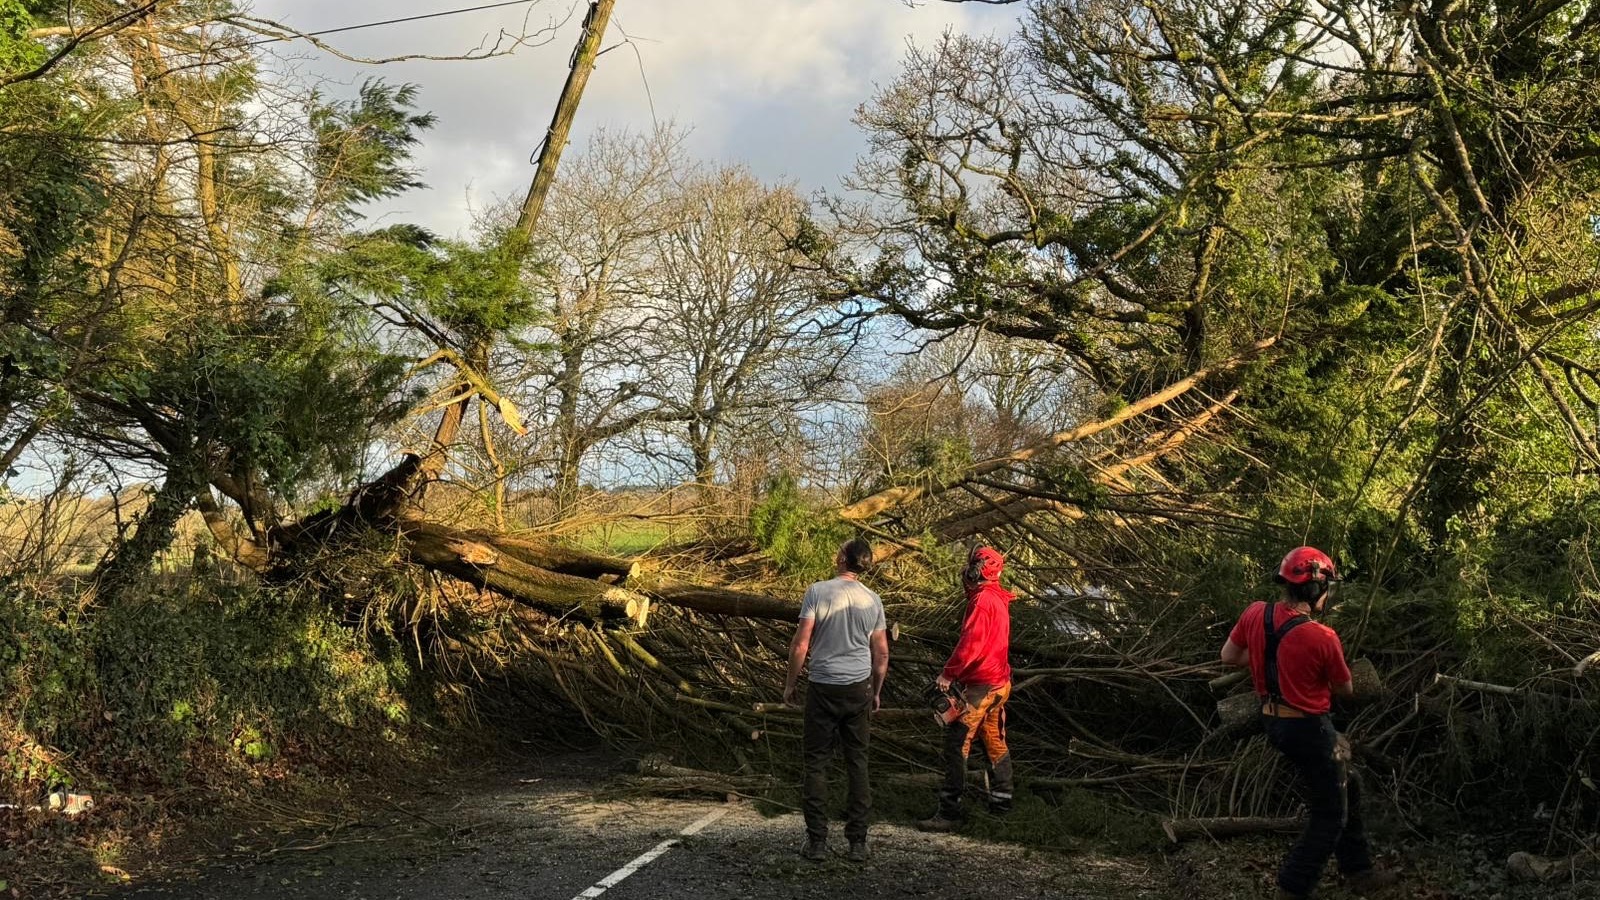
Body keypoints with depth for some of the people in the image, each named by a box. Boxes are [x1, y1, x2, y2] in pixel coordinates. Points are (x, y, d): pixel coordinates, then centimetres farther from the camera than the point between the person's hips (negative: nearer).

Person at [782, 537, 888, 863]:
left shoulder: (818, 592, -9)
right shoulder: (872, 601, 2)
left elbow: (801, 644, -10)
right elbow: (882, 654, 7)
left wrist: (790, 683, 3)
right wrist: (876, 692, 20)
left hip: (823, 688, -3)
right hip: (859, 689, 3)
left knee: (817, 763, 6)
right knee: (858, 764, 10)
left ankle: (817, 842, 6)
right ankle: (858, 842, 13)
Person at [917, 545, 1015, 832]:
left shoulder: (983, 600, -18)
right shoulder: (998, 598, 13)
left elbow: (970, 643, -26)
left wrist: (948, 674, -19)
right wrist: (957, 672, 19)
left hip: (980, 686, -10)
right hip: (999, 682, 10)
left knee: (956, 744, -9)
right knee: (995, 742, 19)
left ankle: (949, 812, -10)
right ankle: (1001, 801, 28)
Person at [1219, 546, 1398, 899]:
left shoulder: (1254, 615, -8)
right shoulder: (1322, 638, -24)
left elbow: (1228, 657, 6)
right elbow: (1344, 689, -6)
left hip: (1274, 722, 8)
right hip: (1308, 729, -8)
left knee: (1346, 790, 25)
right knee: (1330, 816, 9)